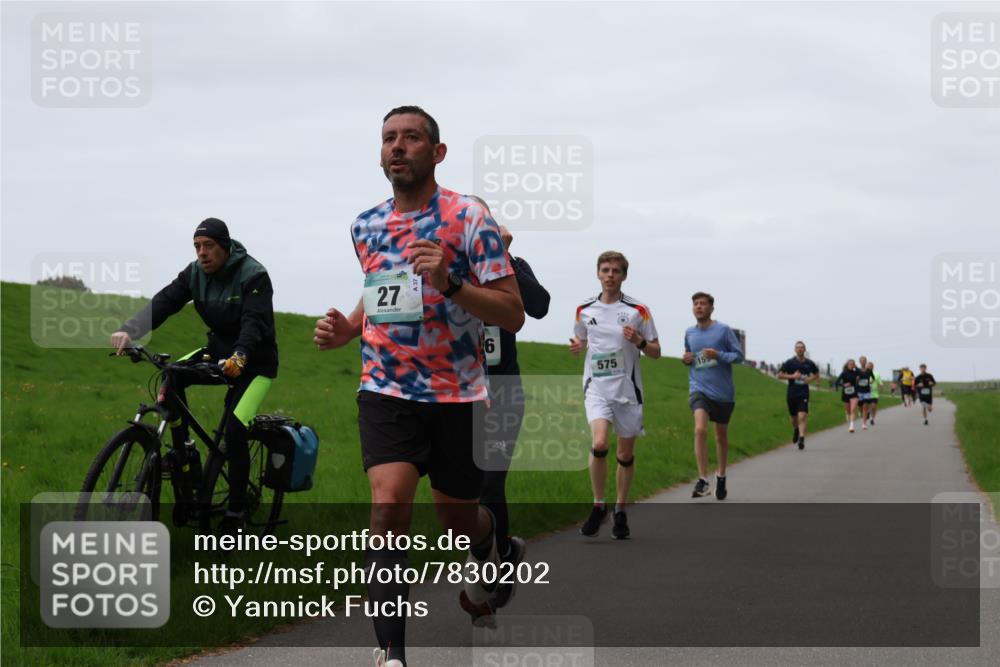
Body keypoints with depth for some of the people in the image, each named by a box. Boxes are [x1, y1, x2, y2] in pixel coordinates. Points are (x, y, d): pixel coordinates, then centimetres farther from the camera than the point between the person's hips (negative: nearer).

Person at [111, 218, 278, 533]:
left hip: (254, 360, -6)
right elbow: (163, 302, -17)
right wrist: (129, 331, -34)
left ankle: (236, 511, -4)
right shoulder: (195, 273, -5)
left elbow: (254, 321, -34)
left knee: (235, 430, -20)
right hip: (219, 349, 6)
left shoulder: (253, 276, -21)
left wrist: (240, 355, -54)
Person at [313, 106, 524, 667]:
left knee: (459, 520, 12)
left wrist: (449, 283, -27)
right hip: (386, 391, 2)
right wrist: (347, 329, 6)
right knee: (389, 506, -20)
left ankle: (486, 556, 51)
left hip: (456, 395, -2)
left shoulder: (468, 217, -9)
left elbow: (513, 315, -12)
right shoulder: (366, 226, 7)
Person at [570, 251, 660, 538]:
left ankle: (620, 511, 23)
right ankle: (598, 506, -5)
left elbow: (656, 352, 4)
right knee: (599, 444, -21)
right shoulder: (584, 310, 6)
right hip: (597, 387, 0)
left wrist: (639, 342, -17)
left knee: (625, 454, 6)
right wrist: (577, 346, -2)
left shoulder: (638, 310, 0)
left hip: (627, 388, 0)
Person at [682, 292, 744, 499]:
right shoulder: (689, 333, 8)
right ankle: (703, 480, -23)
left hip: (723, 392, -1)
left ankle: (721, 477, 34)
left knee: (721, 435, 13)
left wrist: (718, 355, -20)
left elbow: (739, 355, -5)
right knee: (700, 429, -22)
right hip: (699, 389, 1)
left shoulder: (723, 330, -4)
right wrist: (686, 359, 3)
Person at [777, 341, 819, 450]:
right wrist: (792, 376, -15)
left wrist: (810, 379, 0)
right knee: (794, 417, 14)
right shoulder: (790, 363, -2)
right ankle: (796, 430, 46)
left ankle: (801, 439, -21)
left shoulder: (809, 363, 4)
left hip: (803, 394, -1)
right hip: (792, 394, 1)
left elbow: (816, 374, 21)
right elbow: (779, 375, -3)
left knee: (802, 416, -17)